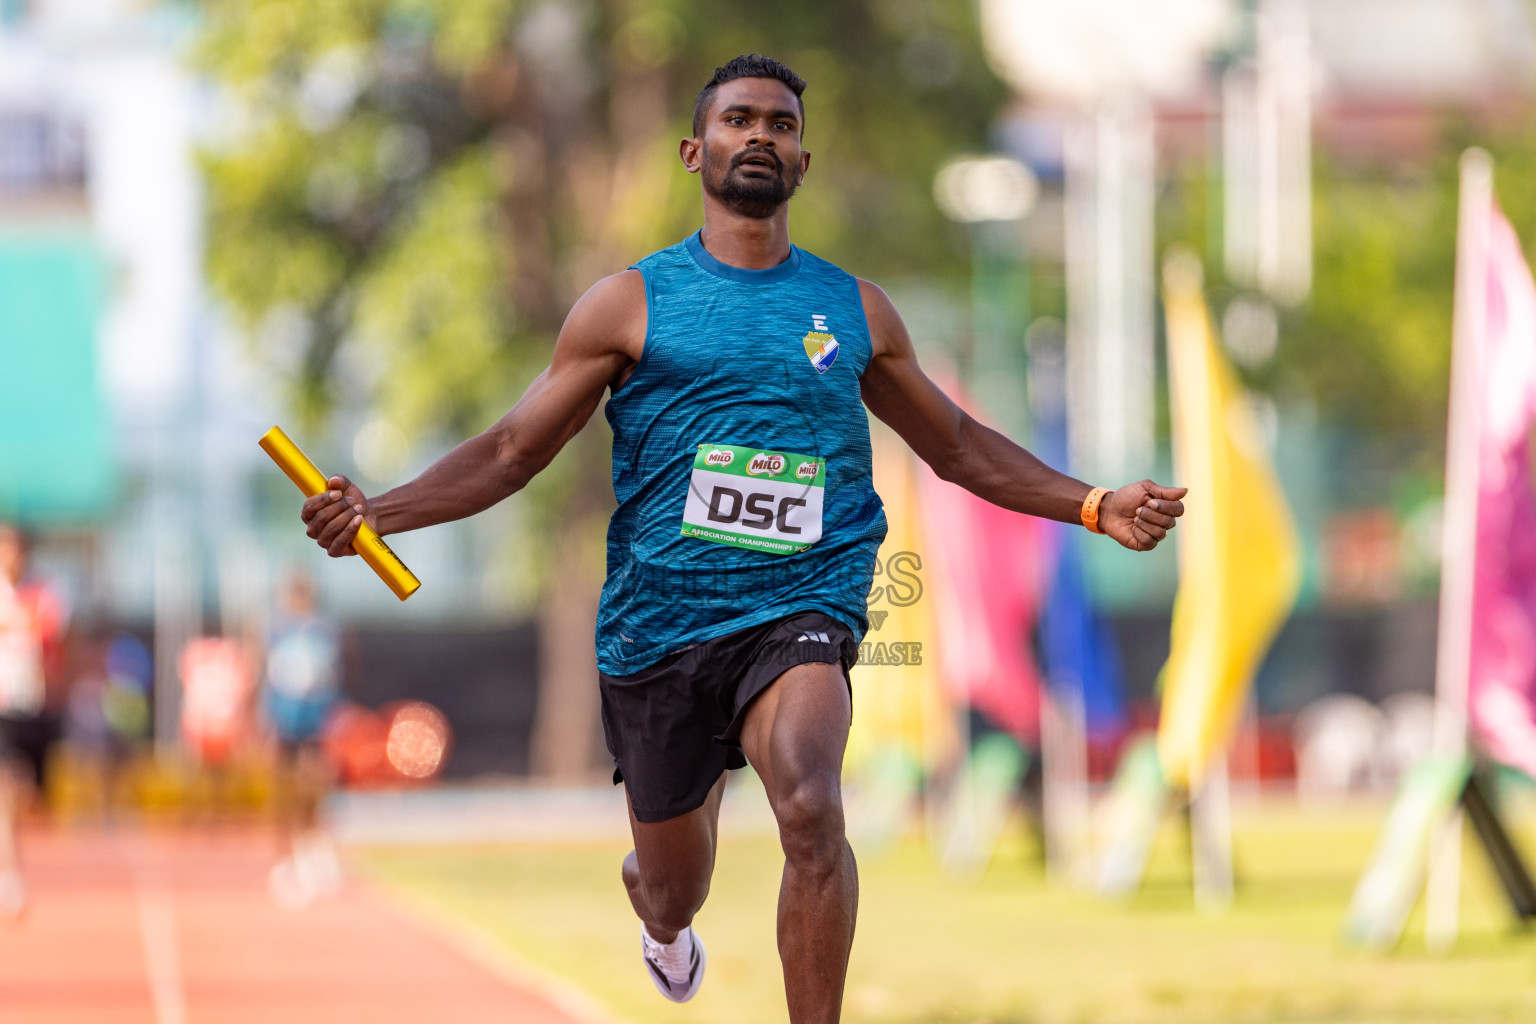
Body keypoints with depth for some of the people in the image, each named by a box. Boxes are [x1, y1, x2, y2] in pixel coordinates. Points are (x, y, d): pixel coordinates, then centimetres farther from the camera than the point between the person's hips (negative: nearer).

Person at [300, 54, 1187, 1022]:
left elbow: (958, 446, 21)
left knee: (810, 807, -31)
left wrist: (1094, 505, 12)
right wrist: (379, 511, -12)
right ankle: (662, 920, 53)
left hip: (801, 610, 0)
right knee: (670, 893, 13)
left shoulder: (855, 309, 10)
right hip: (658, 618, 0)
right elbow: (512, 452, 3)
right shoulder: (631, 304, 3)